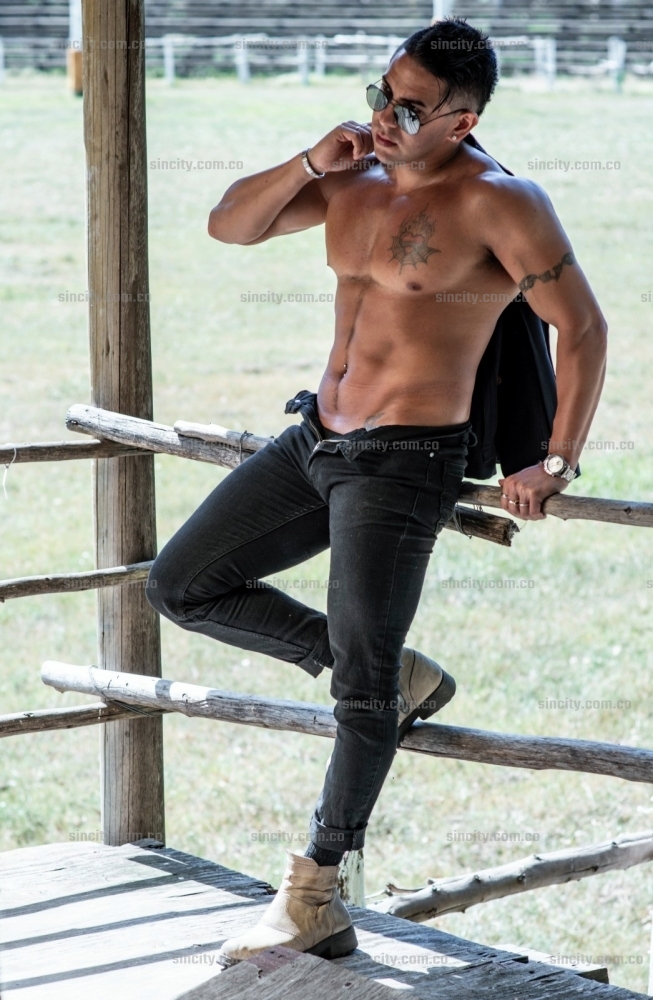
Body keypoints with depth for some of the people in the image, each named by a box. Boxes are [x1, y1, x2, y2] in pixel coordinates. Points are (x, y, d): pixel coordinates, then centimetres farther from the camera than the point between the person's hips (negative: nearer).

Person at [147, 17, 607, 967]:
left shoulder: (498, 204, -14)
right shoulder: (358, 177, 7)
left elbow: (582, 327, -10)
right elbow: (230, 225, 11)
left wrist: (556, 463, -9)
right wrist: (311, 163, -7)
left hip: (405, 463, -8)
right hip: (317, 437, 8)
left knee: (363, 690, -10)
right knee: (183, 586, 11)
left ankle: (313, 896, 4)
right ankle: (397, 671, 17)